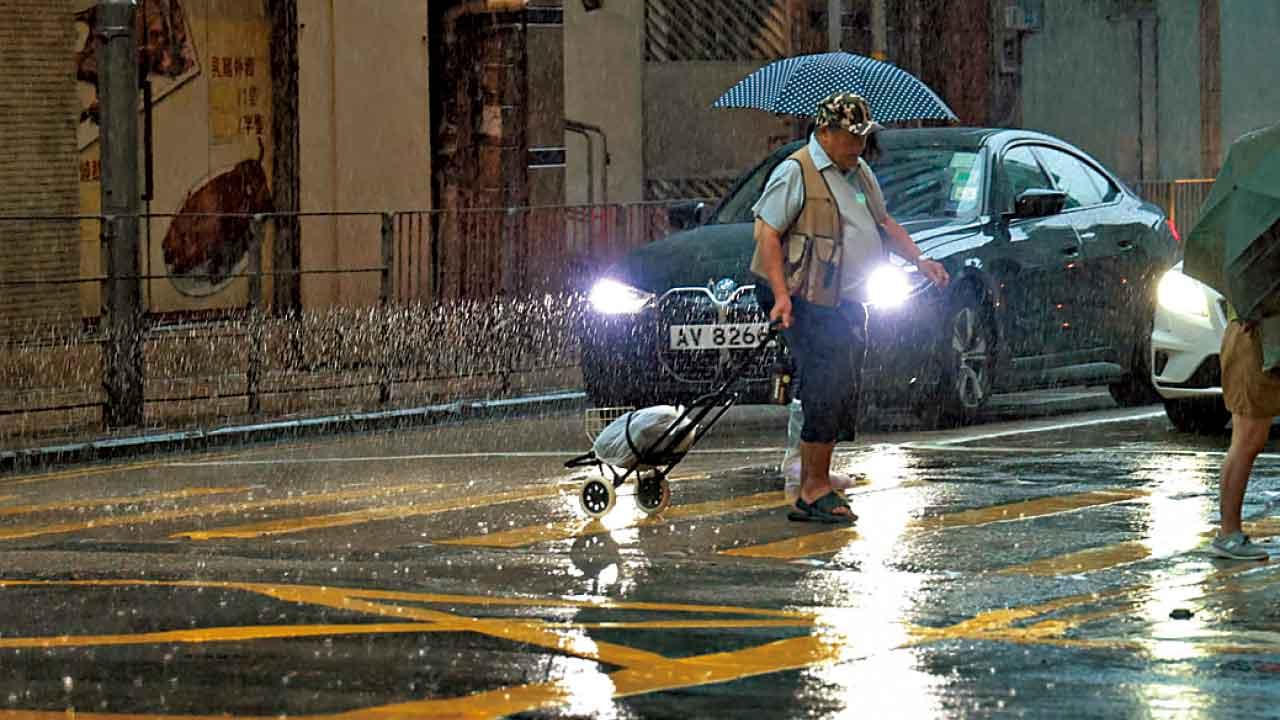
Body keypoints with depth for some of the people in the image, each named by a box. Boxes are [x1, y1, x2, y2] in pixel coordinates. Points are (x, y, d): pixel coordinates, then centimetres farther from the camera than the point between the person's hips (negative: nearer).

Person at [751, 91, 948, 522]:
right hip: (806, 301, -9)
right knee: (828, 390, -14)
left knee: (842, 394, 8)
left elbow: (883, 222, 31)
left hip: (846, 301, 9)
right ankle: (816, 490, -10)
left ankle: (809, 493, 14)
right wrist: (781, 294, -23)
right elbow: (767, 232, -14)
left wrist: (919, 260, 17)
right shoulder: (796, 172, -9)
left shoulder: (859, 173, 19)